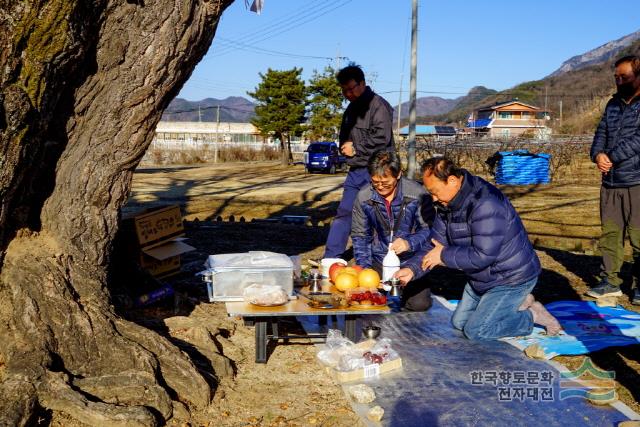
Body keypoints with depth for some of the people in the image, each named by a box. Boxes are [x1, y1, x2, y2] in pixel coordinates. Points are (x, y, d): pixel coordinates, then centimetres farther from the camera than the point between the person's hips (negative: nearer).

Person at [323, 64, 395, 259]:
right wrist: (345, 147, 1)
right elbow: (344, 137, 25)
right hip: (355, 170, 9)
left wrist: (356, 148, -10)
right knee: (344, 212, 8)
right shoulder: (351, 108, 17)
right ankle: (330, 258, 12)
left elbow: (382, 138, -19)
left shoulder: (378, 105, -10)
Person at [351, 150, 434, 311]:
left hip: (411, 261, -2)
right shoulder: (363, 198, -7)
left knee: (419, 304, -17)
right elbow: (359, 236, 4)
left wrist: (410, 243, -28)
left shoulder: (417, 194, -16)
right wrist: (365, 268, -7)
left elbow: (428, 229, -8)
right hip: (379, 261, 2)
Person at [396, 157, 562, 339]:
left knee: (475, 331, -10)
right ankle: (517, 303, 21)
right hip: (482, 278, 10)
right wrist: (412, 270, -14)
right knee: (459, 322, 18)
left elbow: (482, 256, -35)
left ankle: (532, 316, 8)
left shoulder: (486, 205, -33)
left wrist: (444, 255, -22)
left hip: (512, 278, -10)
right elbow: (435, 245, 1)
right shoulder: (446, 203, -3)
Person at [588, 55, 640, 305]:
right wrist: (597, 154, -9)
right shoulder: (613, 104, 16)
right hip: (610, 182, 6)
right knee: (610, 233, 8)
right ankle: (609, 281, 17)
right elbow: (601, 133, 11)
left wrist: (612, 158, -15)